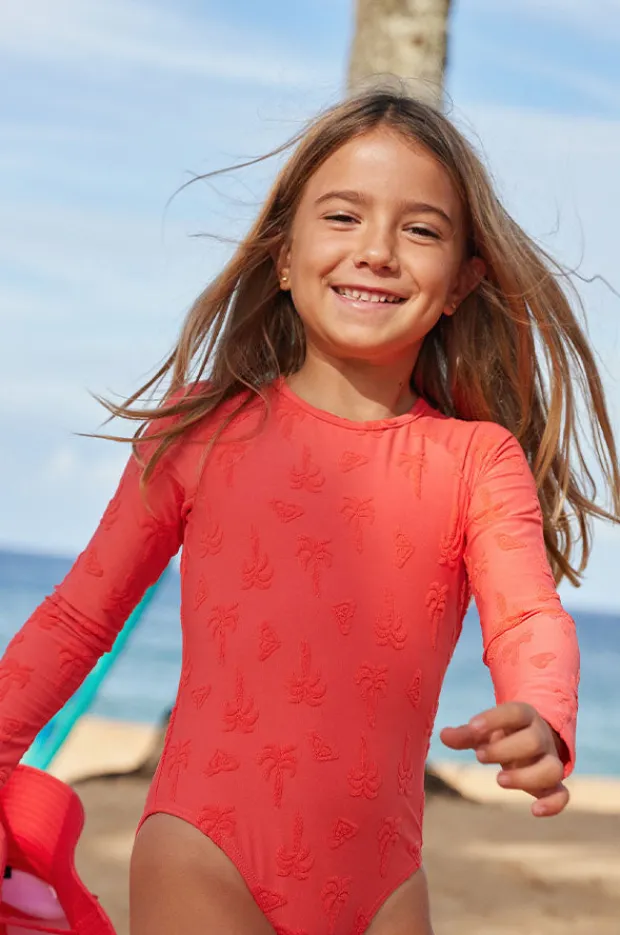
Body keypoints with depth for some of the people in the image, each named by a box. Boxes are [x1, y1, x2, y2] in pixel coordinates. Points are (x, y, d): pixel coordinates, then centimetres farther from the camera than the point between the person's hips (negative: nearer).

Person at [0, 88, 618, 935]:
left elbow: (528, 616, -12)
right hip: (207, 860, -2)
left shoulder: (476, 461, 2)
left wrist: (540, 725, -33)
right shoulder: (202, 432, 1)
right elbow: (81, 614, 8)